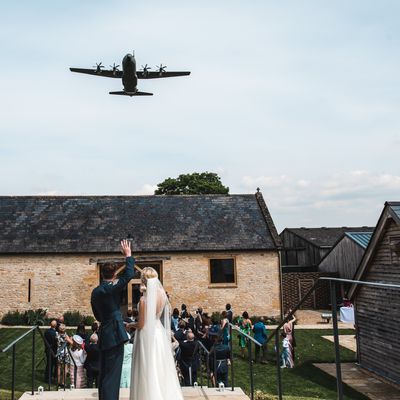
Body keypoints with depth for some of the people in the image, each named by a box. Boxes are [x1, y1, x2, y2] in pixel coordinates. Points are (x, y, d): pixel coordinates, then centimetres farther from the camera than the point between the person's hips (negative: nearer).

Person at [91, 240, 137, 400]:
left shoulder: (95, 291, 10)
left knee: (104, 373, 16)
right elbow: (129, 274, -16)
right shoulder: (111, 289, -14)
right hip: (114, 334, -8)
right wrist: (128, 255, -5)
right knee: (112, 374, -5)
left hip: (104, 333, 8)